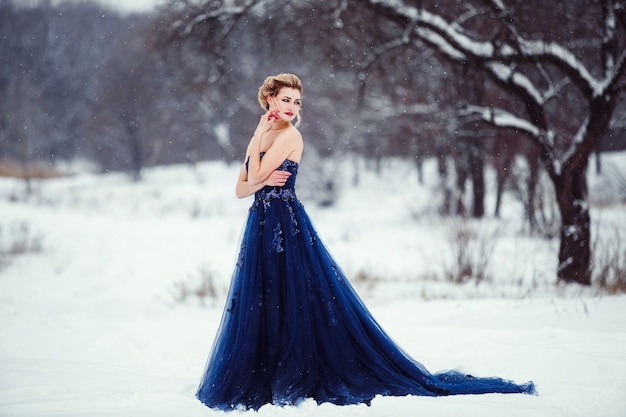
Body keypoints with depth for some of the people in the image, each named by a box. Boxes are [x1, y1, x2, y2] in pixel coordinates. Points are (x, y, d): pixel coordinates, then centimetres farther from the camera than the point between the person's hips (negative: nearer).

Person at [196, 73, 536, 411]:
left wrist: (259, 135, -4)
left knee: (300, 307, -6)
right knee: (259, 313, 8)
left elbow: (255, 176, -15)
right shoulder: (262, 137, 15)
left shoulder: (289, 135, -7)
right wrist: (265, 180, -9)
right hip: (261, 229, 8)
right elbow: (241, 188, 11)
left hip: (288, 230, -8)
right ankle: (269, 385, 14)